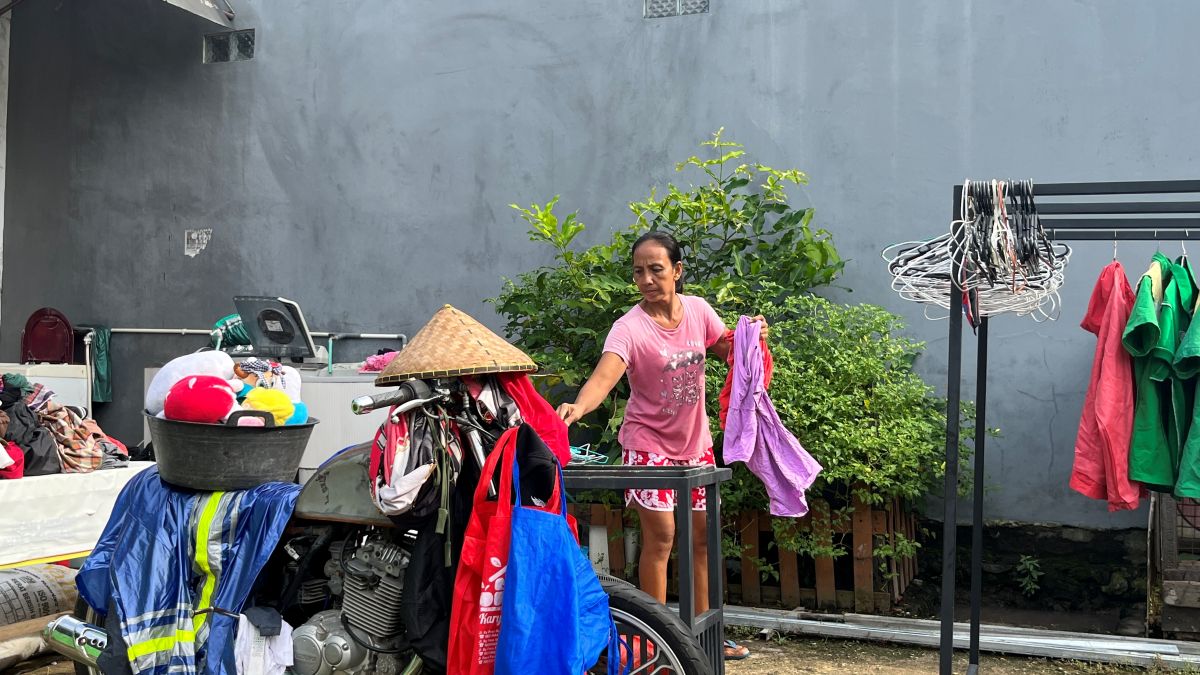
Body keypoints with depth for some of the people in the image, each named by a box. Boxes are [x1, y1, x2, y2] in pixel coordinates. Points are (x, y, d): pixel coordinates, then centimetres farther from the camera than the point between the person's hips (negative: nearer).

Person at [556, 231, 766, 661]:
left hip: (695, 442, 6)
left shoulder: (697, 309, -5)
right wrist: (577, 406, -58)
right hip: (650, 444, -5)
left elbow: (727, 351, 9)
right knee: (660, 536, -8)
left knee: (702, 536, 12)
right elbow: (605, 374, -39)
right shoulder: (630, 327, -22)